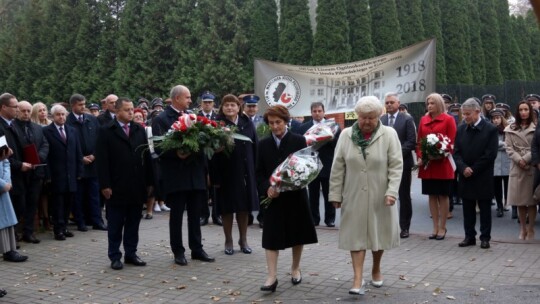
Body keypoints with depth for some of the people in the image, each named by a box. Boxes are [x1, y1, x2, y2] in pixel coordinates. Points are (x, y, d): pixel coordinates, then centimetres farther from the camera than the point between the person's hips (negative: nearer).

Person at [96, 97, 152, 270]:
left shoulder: (140, 130, 10)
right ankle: (115, 257, 14)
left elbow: (146, 156, 9)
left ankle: (131, 254, 21)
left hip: (137, 186, 4)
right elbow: (102, 160, -7)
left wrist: (149, 181, 4)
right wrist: (105, 185, -12)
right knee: (115, 224, 6)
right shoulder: (106, 131, -2)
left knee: (133, 223, 11)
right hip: (116, 187, -4)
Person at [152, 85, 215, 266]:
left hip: (195, 174, 5)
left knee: (195, 214, 11)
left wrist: (205, 169, 2)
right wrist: (176, 153, -26)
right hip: (176, 174, -5)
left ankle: (197, 249, 21)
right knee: (177, 214, 4)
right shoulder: (161, 119, -4)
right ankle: (178, 251, 14)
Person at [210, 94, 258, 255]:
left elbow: (255, 147, 6)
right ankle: (228, 241, 18)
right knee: (227, 207, 5)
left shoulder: (247, 123, 5)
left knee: (244, 207, 10)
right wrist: (215, 176, -13)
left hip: (245, 171, 3)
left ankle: (243, 240, 23)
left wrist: (256, 170, -1)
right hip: (226, 172, -3)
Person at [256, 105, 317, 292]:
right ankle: (272, 276, 0)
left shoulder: (299, 141, -3)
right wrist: (266, 188, -14)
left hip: (295, 195, -1)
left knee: (297, 235, 11)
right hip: (272, 197, 1)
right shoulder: (263, 144, 5)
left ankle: (295, 268, 30)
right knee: (271, 237, -3)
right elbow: (259, 172, 4)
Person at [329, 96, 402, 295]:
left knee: (379, 233, 12)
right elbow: (338, 168, 2)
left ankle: (376, 270, 34)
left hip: (380, 195, -1)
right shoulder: (346, 135, -1)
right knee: (356, 235, -1)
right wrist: (335, 194, 0)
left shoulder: (389, 134, -6)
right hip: (354, 195, 1)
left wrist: (392, 192, -19)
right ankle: (358, 279, 1)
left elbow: (396, 166, -9)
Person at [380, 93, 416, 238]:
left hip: (403, 162, -2)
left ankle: (404, 227, 14)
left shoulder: (407, 119, 0)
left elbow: (411, 141, -6)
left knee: (404, 196, 6)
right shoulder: (380, 120, 9)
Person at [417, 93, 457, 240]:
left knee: (442, 196, 5)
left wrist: (440, 155, -19)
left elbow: (451, 142, -7)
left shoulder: (448, 120, -3)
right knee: (432, 196, 9)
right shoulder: (423, 120, 10)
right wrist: (419, 157, -3)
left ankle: (442, 228, 13)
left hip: (442, 165, -4)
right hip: (426, 165, 4)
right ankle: (435, 227, 18)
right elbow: (419, 141, 10)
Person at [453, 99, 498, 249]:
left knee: (485, 209, 6)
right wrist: (463, 168, -13)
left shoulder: (490, 129, -7)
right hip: (465, 177, 4)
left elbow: (490, 154, -12)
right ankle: (469, 236, 18)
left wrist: (473, 170, -13)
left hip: (483, 178, -4)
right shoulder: (461, 129, 6)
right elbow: (456, 152, 4)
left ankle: (485, 237, 14)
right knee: (467, 209, 9)